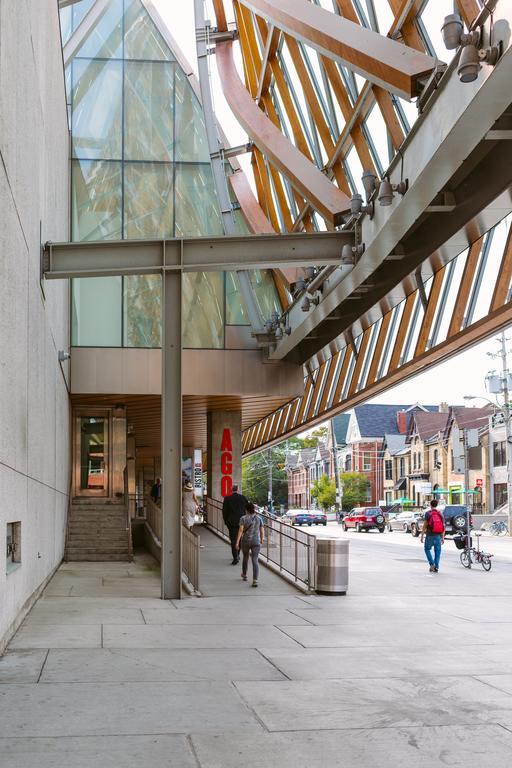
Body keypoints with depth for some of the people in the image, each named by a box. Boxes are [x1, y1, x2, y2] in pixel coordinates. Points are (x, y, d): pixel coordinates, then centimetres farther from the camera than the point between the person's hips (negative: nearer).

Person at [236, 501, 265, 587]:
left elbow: (240, 530, -14)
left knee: (245, 557, 24)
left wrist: (237, 542, -12)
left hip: (245, 541, 0)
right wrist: (262, 539, 22)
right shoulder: (259, 518, 0)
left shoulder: (243, 518, -6)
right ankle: (255, 580, -18)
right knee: (255, 561, -4)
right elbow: (262, 530, 4)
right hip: (256, 542, 0)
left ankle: (244, 575, 42)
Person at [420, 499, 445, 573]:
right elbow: (443, 526, 5)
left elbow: (425, 525, -8)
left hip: (430, 535, -3)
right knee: (437, 551, 8)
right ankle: (436, 567, 4)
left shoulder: (428, 513, -5)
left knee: (427, 549, 12)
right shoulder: (440, 513, 6)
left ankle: (432, 564, -3)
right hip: (438, 536, 3)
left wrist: (422, 535, -2)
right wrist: (443, 537, 10)